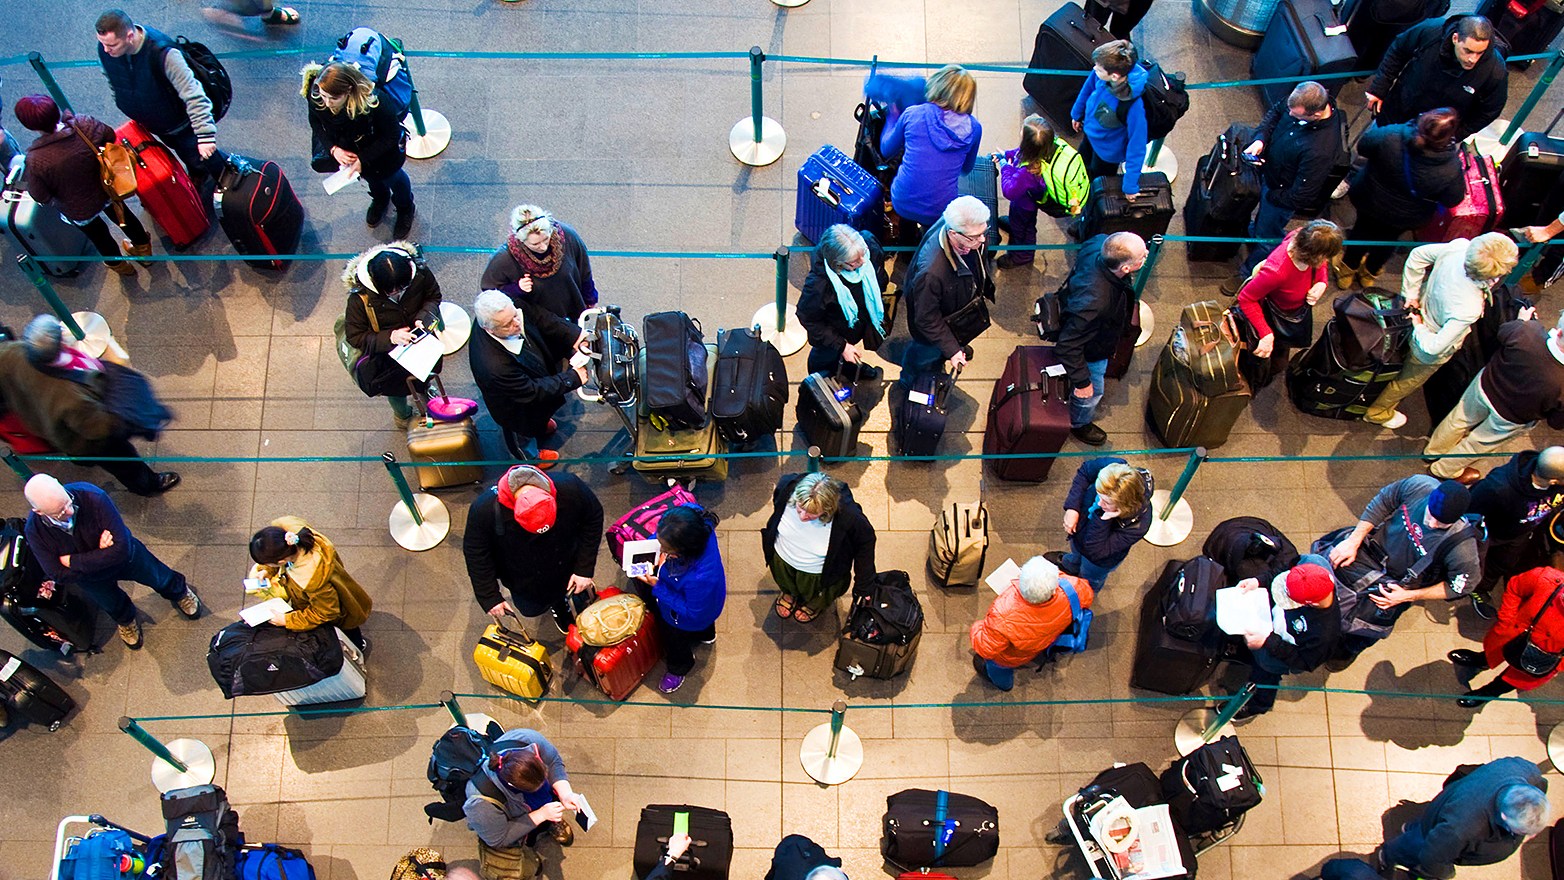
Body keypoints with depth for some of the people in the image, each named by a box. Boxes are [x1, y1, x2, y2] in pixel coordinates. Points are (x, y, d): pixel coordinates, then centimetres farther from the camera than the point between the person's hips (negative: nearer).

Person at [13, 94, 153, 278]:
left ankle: (118, 264, 58)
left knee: (97, 234, 30)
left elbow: (41, 197, -22)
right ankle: (142, 246, 60)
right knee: (121, 214, 34)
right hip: (106, 189, 2)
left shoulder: (35, 161, -39)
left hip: (80, 211, -2)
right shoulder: (85, 125, -31)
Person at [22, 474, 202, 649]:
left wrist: (73, 561, -35)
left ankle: (179, 593, 62)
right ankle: (126, 620, 67)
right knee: (112, 605, 31)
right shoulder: (35, 531, -35)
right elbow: (60, 576, -29)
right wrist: (101, 554, -34)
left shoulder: (92, 497, -42)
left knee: (159, 578, 26)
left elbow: (122, 548, -40)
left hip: (126, 556, -1)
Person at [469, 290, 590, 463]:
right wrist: (572, 377, -31)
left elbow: (544, 319, -16)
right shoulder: (494, 365, -49)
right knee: (523, 438, 30)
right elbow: (532, 392, -36)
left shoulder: (515, 310, -34)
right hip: (517, 409, -5)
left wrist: (575, 336, -30)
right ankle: (531, 458, 63)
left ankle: (540, 426, 73)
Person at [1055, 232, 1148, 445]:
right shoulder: (1094, 302, -51)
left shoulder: (1098, 244, -32)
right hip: (1090, 352, -7)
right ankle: (1080, 425, 57)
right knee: (1091, 392, 24)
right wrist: (1082, 381, -26)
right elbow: (1068, 346, -40)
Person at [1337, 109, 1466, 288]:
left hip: (1369, 200, -1)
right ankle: (1370, 273, 59)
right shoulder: (1452, 168, -36)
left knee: (1363, 229, 31)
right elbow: (1453, 200, -17)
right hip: (1406, 218, 1)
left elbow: (1362, 147, -17)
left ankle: (1348, 269, 54)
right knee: (1387, 238, 32)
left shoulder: (1391, 136, -38)